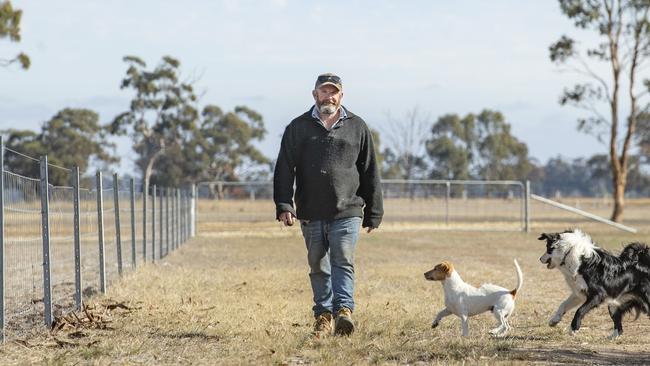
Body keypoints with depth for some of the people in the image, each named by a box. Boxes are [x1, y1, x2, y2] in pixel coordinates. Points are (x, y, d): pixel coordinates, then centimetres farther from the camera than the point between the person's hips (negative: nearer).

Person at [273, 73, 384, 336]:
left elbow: (370, 174, 12)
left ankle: (344, 310, -23)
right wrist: (284, 205, -9)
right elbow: (284, 169, 3)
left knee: (343, 262, -14)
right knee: (319, 268, 6)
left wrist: (373, 213, 10)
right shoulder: (298, 128, 8)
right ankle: (323, 316, 13)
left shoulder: (357, 127, 10)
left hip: (347, 212, -1)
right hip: (311, 215, 1)